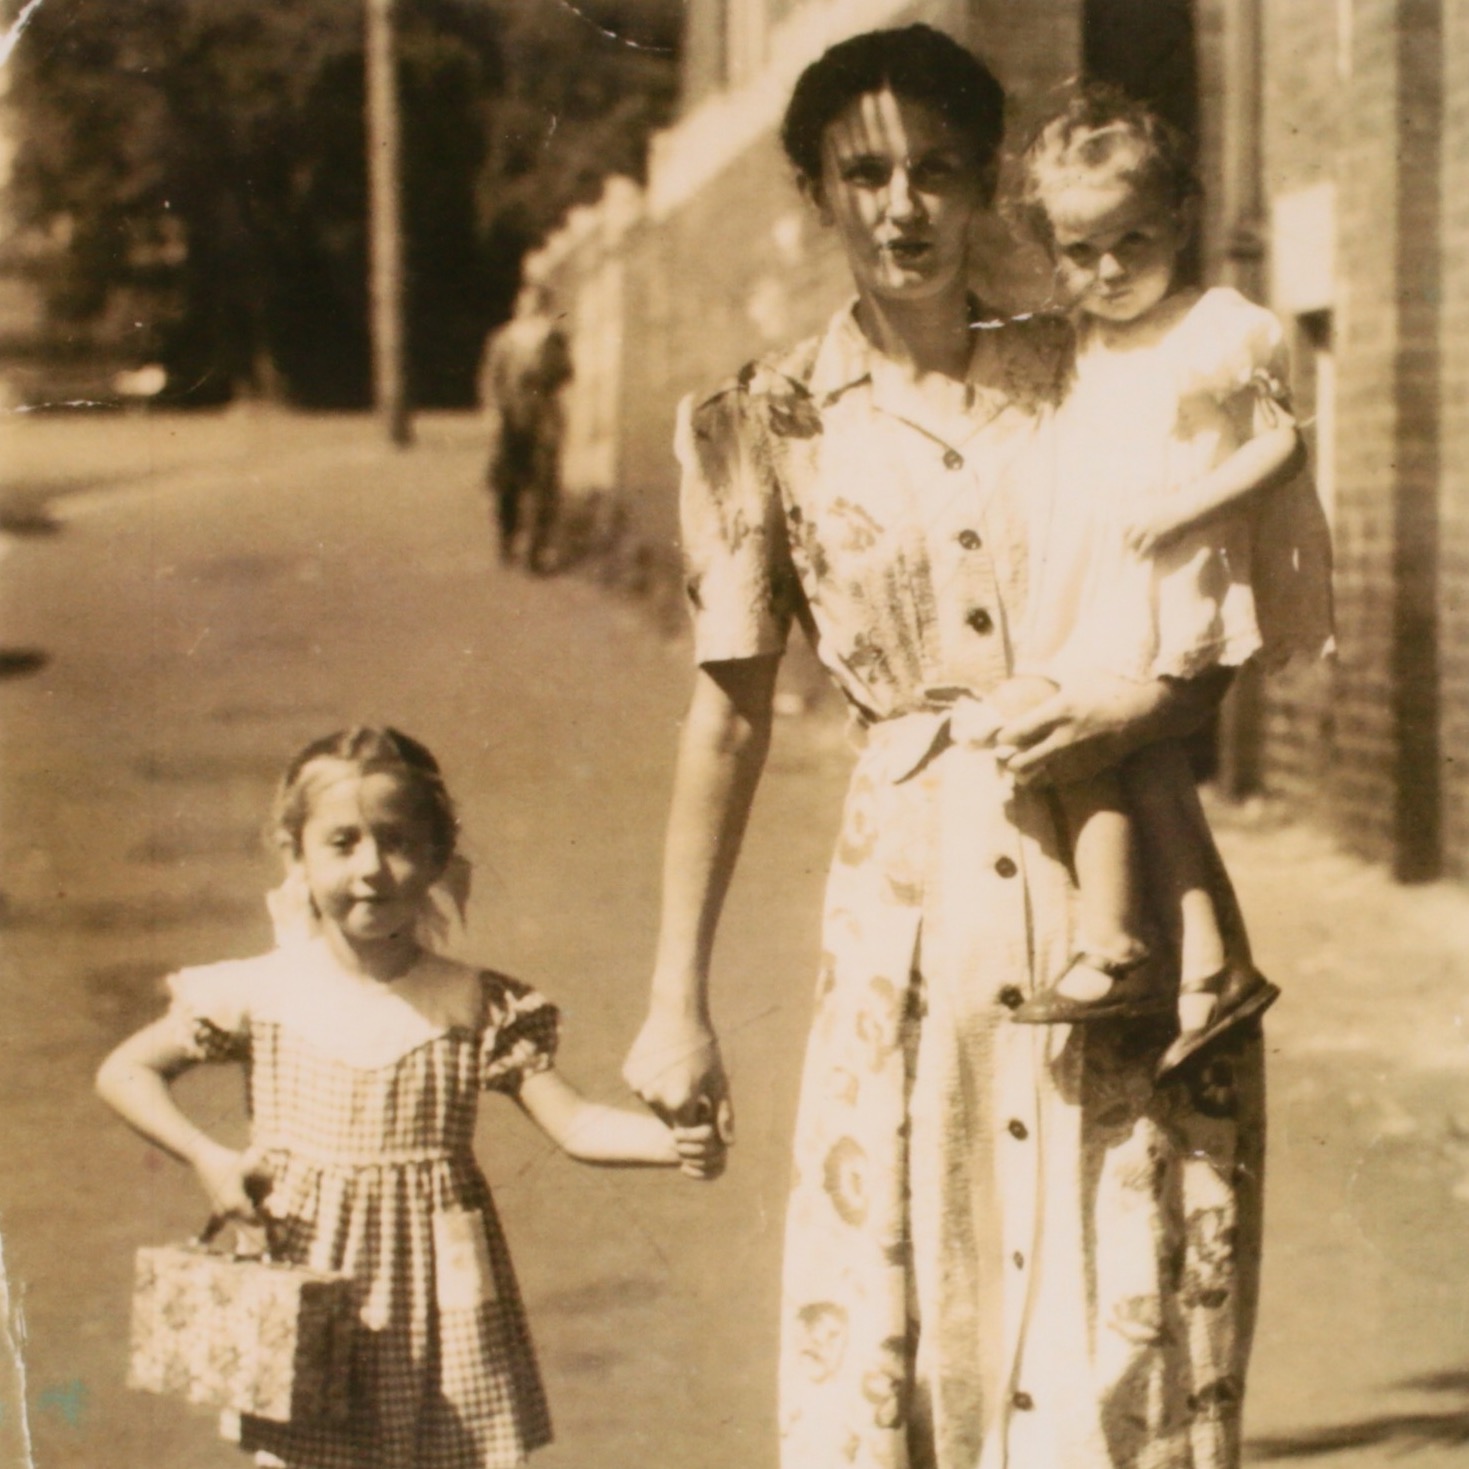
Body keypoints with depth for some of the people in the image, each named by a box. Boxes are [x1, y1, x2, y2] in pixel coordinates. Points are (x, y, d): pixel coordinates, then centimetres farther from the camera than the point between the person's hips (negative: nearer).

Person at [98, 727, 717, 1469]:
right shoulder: (263, 994, -2)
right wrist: (207, 1158, -6)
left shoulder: (477, 1006, -3)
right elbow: (124, 1071, 8)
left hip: (440, 1292, 0)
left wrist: (671, 1139, -25)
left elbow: (573, 1122, -8)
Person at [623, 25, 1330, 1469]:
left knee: (1135, 1319, 1)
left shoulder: (1081, 376, 7)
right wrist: (676, 999, 4)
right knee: (888, 1321, 1)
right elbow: (728, 713, 6)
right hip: (910, 901, -1)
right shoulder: (767, 426, 4)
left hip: (1122, 880, 1)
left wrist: (1142, 705, -11)